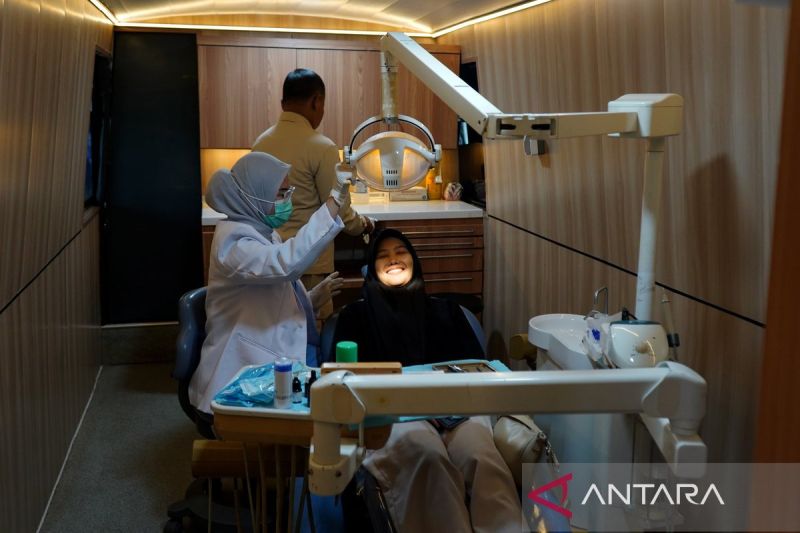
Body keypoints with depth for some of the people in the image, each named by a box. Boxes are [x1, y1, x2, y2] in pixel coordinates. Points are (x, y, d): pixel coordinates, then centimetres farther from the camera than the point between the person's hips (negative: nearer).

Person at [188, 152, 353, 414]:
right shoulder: (234, 237, -13)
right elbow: (287, 264, -34)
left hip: (286, 363, 9)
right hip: (252, 374, -9)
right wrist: (333, 202, -33)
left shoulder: (263, 233, 16)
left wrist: (313, 298, 3)